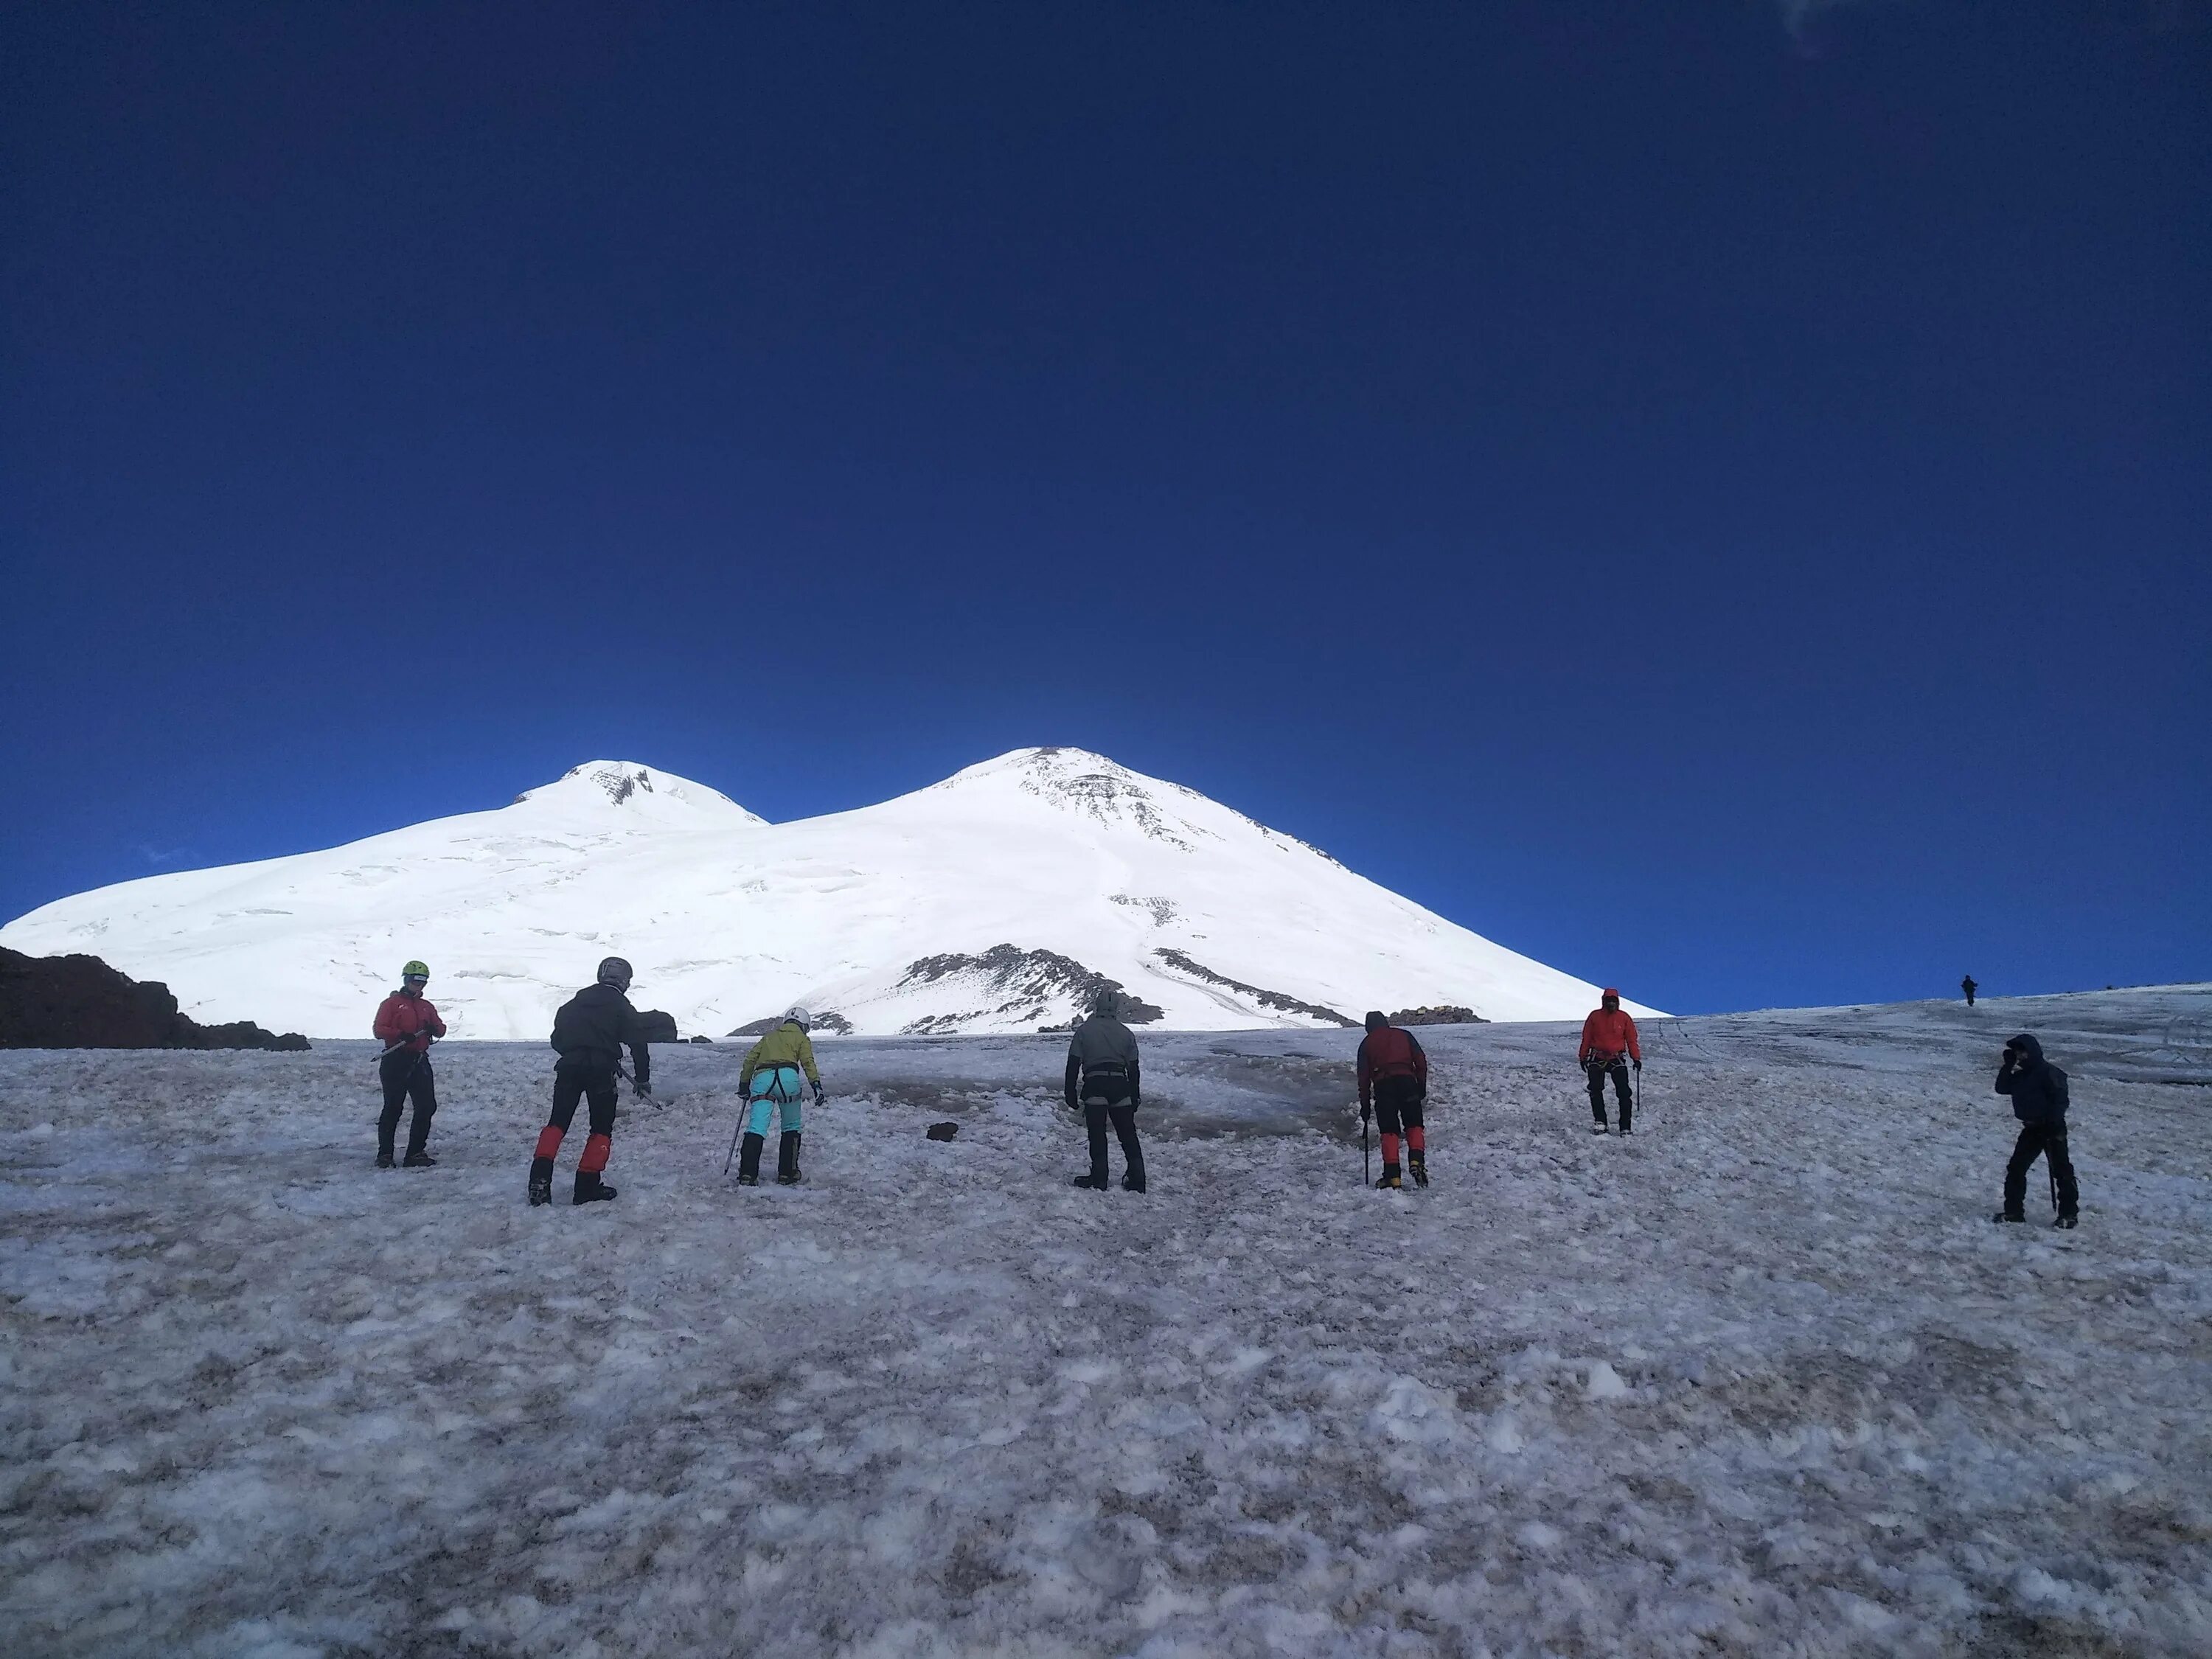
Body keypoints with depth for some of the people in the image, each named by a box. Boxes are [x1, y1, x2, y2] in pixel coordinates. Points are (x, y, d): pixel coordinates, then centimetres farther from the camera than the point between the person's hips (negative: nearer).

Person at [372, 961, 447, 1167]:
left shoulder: (426, 1006, 20)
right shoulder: (391, 1003, 3)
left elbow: (441, 1029, 14)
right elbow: (379, 1030, -7)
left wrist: (435, 1028, -10)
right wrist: (400, 1035, -22)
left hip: (420, 1061, 5)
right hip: (395, 1061, -5)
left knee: (427, 1106, 0)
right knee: (393, 1108, -2)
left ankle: (416, 1154, 7)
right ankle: (384, 1155, 8)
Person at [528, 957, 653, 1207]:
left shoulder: (575, 1002, 18)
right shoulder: (622, 1007, 4)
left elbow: (557, 1038, 21)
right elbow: (638, 1044, 0)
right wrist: (642, 1078, 7)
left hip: (568, 1067, 4)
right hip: (601, 1070, -3)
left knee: (557, 1123, 10)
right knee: (602, 1128, 8)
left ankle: (540, 1177, -6)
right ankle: (588, 1185, 2)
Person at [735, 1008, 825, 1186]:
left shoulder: (769, 1036, 34)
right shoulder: (801, 1038, 23)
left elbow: (750, 1059, 26)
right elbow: (808, 1062, 5)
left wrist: (744, 1084, 32)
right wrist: (816, 1084, -4)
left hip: (762, 1077, 2)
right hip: (787, 1076, -2)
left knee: (757, 1127, -9)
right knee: (791, 1128, 15)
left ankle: (747, 1174, -23)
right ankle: (786, 1174, 12)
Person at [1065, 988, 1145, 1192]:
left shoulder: (1084, 1030, 1)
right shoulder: (1126, 1033, 9)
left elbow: (1073, 1065, -1)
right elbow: (1134, 1069, 11)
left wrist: (1071, 1095, 5)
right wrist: (1135, 1098, 18)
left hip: (1094, 1087, -3)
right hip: (1121, 1087, 3)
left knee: (1097, 1136, 4)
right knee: (1128, 1135, 11)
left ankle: (1099, 1180, 5)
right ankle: (1136, 1181, 14)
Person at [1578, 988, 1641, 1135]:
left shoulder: (1624, 1018, 4)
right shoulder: (1595, 1016, 4)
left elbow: (1631, 1040, 8)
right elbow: (1586, 1038, 8)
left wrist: (1636, 1058, 1)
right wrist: (1583, 1058, 8)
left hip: (1617, 1060, -1)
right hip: (1597, 1059, 1)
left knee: (1624, 1092, -8)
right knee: (1595, 1091, -5)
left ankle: (1626, 1127, -5)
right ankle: (1600, 1123, 1)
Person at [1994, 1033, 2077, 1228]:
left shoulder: (2048, 1072, -15)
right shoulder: (2020, 1075, 10)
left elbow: (2061, 1099, -19)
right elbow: (2002, 1088, 4)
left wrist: (2053, 1123, -26)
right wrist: (2007, 1065, -3)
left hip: (2052, 1129, -8)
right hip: (2031, 1129, 8)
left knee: (2061, 1170, -3)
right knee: (2016, 1168, 6)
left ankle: (2069, 1214, 6)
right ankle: (2013, 1210, 13)